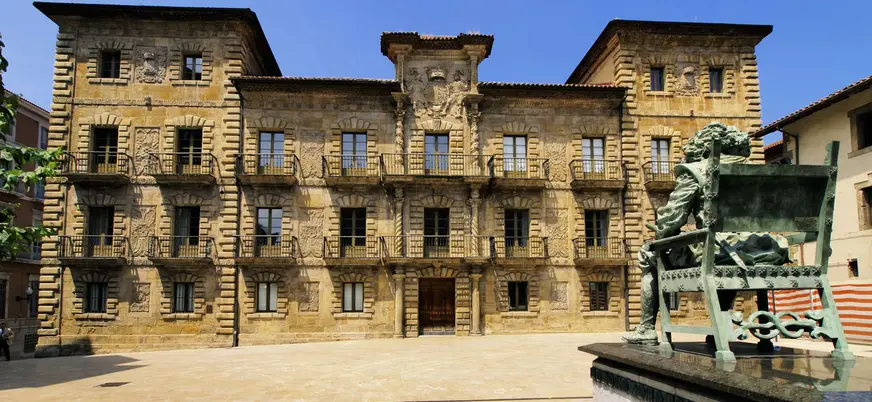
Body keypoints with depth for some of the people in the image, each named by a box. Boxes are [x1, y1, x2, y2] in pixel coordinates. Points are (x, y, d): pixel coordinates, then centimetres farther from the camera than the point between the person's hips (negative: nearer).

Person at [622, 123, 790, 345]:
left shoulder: (695, 171, 3)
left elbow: (672, 216, -3)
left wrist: (659, 234, 19)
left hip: (716, 251, -6)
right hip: (760, 251, 6)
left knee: (648, 256, 16)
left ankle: (646, 329, 13)